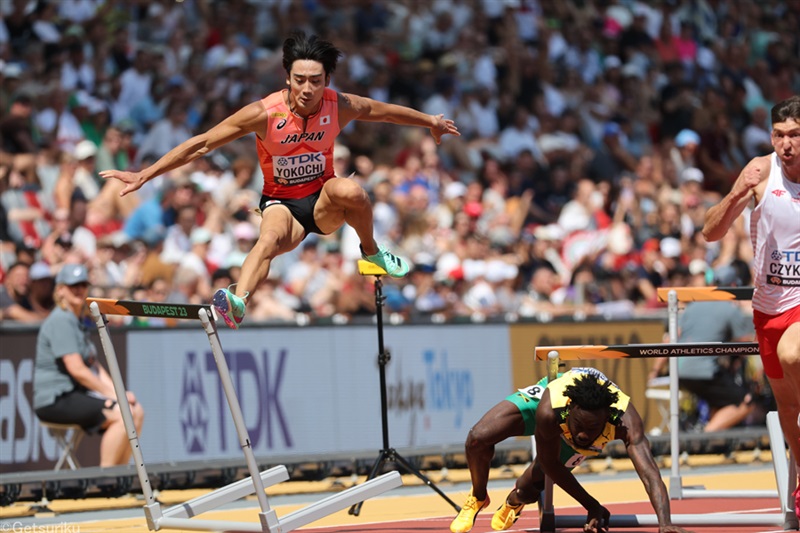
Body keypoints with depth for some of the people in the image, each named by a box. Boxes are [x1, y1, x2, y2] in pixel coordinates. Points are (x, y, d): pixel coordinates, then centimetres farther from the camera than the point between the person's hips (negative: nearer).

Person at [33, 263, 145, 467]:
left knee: (137, 411, 3)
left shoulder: (79, 321, 20)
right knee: (124, 413, -23)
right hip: (55, 400, -10)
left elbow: (95, 366, 17)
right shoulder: (60, 321, -13)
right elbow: (76, 369, -20)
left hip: (76, 394, 10)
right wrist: (113, 394, -16)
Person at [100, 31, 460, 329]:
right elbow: (202, 144, -18)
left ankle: (372, 252, -6)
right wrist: (145, 175, -21)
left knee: (349, 189, -34)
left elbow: (383, 111, 9)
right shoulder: (265, 114, -21)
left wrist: (430, 121, 24)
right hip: (280, 202, -2)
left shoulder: (340, 107, -13)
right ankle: (237, 303, -63)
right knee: (271, 237, -38)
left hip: (323, 201, 2)